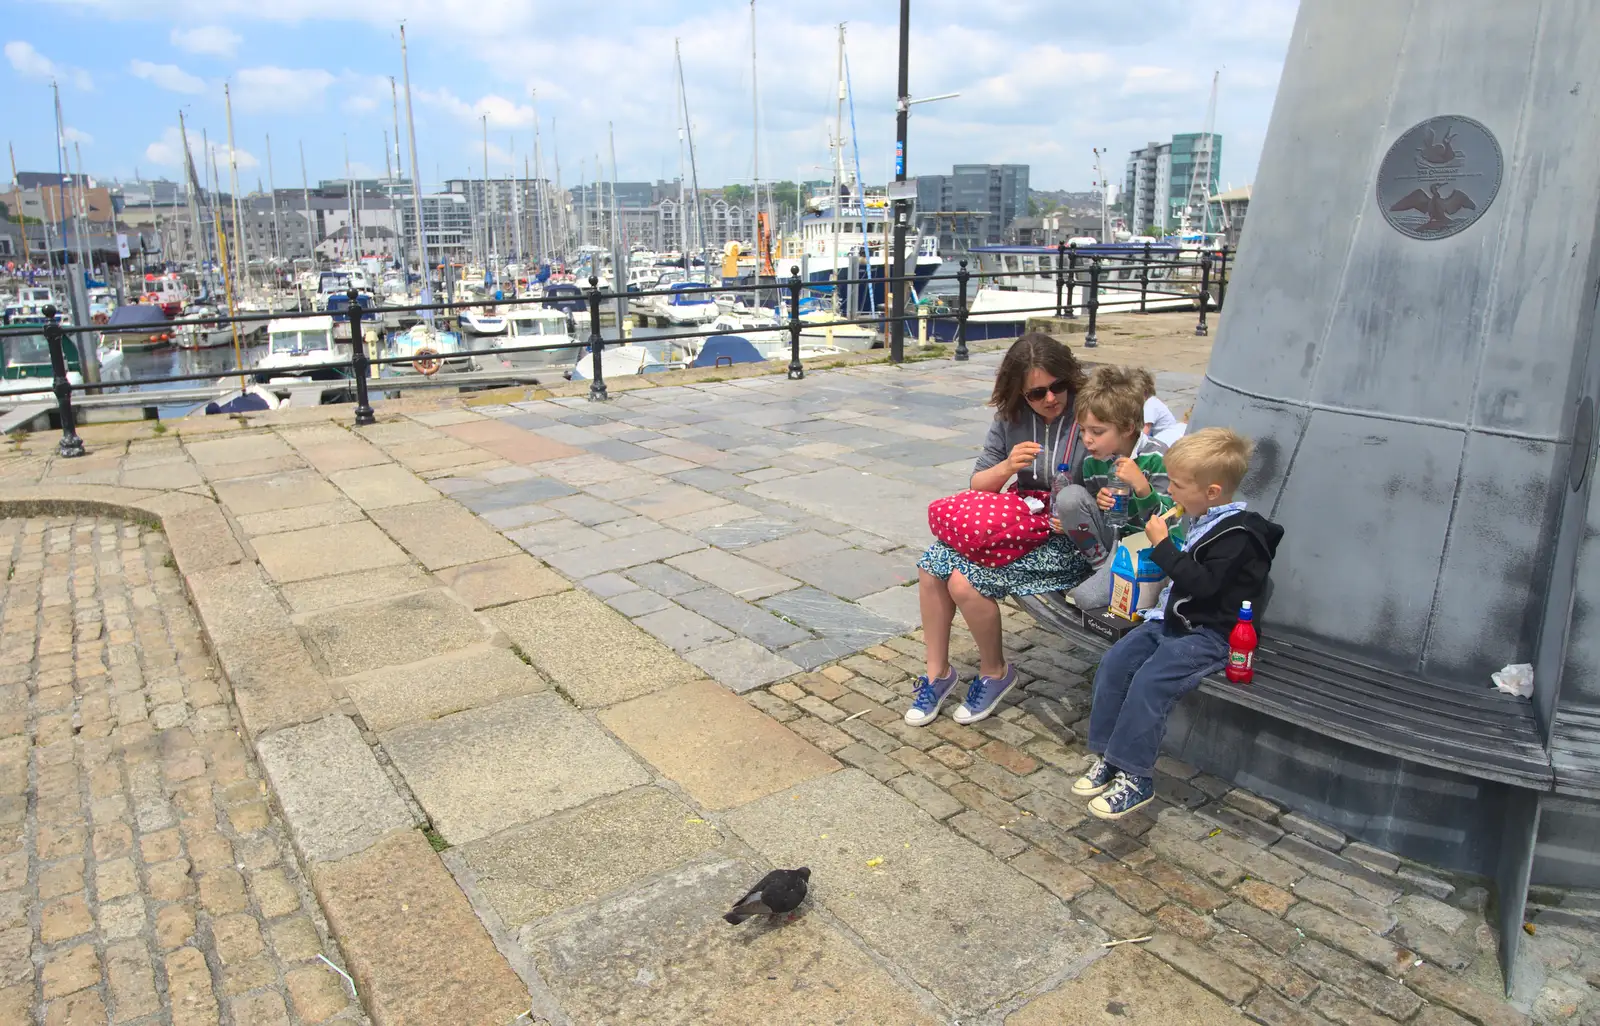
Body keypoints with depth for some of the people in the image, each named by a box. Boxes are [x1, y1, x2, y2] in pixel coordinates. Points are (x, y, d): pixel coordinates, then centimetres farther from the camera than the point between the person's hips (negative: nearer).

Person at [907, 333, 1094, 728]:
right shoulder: (1011, 418, 3)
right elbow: (979, 484, 6)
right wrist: (1008, 467, -14)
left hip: (1070, 541, -6)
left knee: (966, 581, -21)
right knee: (932, 566, -10)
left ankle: (995, 673, 6)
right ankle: (938, 673, 8)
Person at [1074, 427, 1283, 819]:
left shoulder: (1237, 534, -17)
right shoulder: (1203, 519, 11)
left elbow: (1202, 583, -28)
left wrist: (1163, 545, -23)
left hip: (1209, 634, -9)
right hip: (1172, 620, 9)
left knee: (1149, 681, -25)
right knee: (1113, 664, -5)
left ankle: (1136, 778, -14)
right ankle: (1108, 757, 4)